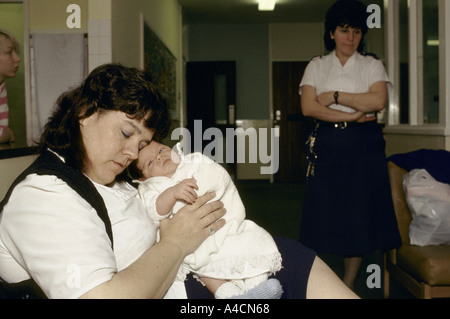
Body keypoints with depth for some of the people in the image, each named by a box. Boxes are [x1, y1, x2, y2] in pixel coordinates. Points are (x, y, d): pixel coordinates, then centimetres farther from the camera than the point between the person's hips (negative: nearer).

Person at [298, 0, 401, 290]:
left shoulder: (372, 65, 9)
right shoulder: (316, 66, 10)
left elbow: (378, 101, -10)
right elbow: (308, 107, -5)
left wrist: (334, 96, -8)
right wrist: (352, 116, -11)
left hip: (362, 146, 0)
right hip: (327, 145, 0)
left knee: (359, 214, 2)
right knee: (324, 214, -1)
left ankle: (348, 285, 16)